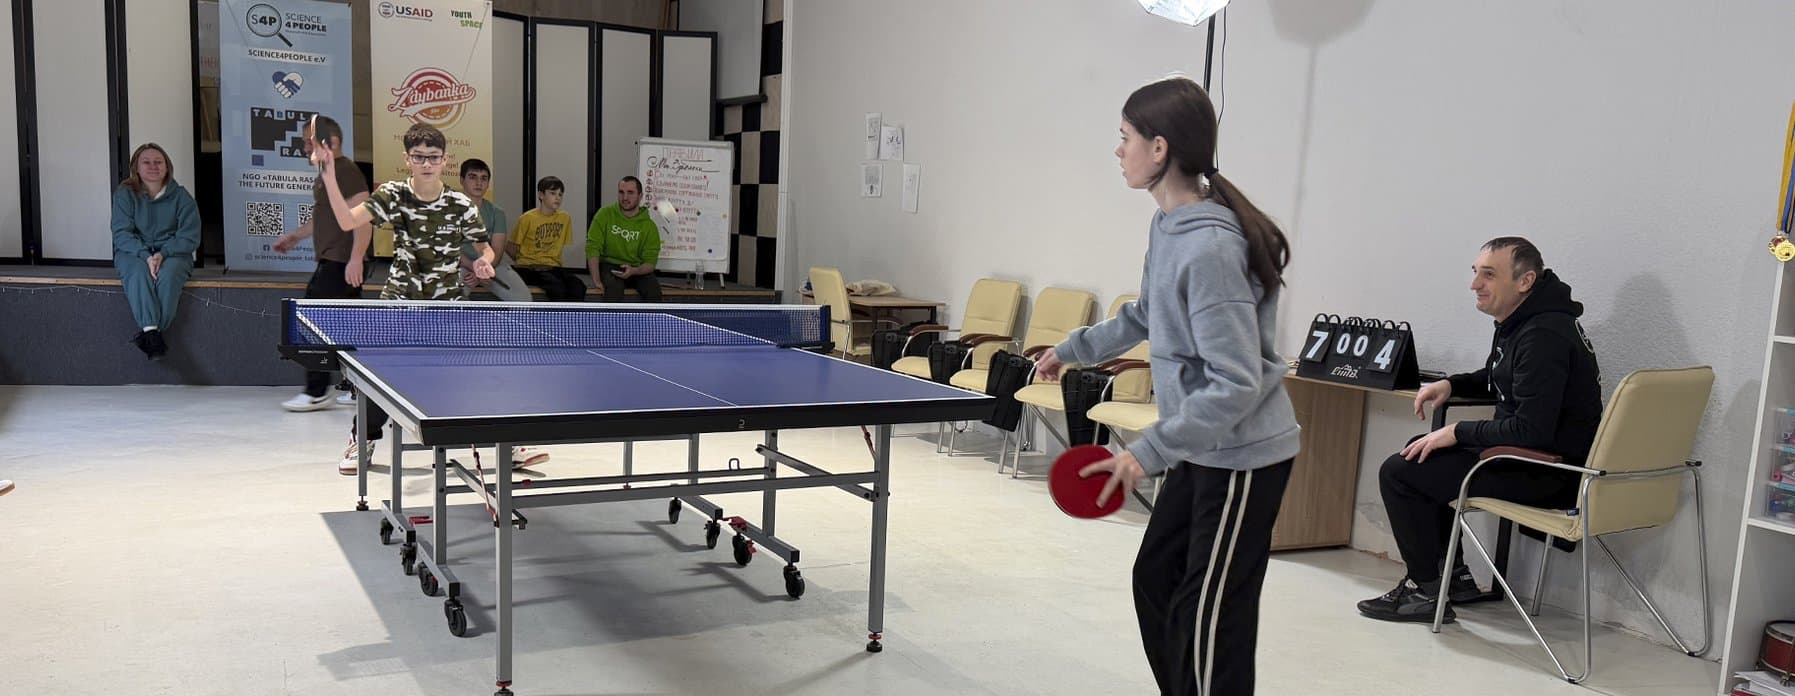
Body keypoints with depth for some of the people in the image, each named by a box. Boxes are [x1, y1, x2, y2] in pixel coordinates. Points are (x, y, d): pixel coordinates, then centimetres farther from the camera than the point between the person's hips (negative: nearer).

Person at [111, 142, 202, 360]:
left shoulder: (180, 196, 2)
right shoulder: (124, 194, 3)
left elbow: (190, 237, -3)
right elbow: (121, 233, -5)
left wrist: (163, 254, -21)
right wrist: (145, 255, -23)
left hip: (172, 252, 0)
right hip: (134, 252, 0)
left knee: (168, 274, -34)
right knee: (139, 272, -34)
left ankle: (148, 334, -34)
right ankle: (151, 331, -44)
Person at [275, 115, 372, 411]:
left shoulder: (346, 171, -12)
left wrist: (356, 258, -27)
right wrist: (295, 236, 32)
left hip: (341, 262, -10)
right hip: (332, 262, 10)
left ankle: (316, 392, -3)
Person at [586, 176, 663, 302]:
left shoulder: (649, 225, -1)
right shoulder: (605, 214, -3)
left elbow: (650, 263, -4)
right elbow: (593, 247, -8)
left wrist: (633, 271, -28)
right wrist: (596, 280, -20)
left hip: (636, 269, 1)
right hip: (609, 265, -1)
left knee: (653, 287, -28)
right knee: (613, 285, -34)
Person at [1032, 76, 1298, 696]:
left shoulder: (1208, 249, -27)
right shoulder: (1168, 225, 3)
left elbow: (1236, 384, -27)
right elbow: (1146, 316, 22)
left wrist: (1149, 451, -28)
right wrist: (1073, 348, 31)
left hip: (1243, 456, -10)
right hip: (1203, 448, 10)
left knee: (1205, 620, -1)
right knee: (1155, 581, 20)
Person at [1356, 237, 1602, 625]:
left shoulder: (1543, 337, -24)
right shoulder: (1518, 321, 9)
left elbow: (1531, 431, -29)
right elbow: (1498, 378, 28)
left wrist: (1457, 433, -19)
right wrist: (1452, 385, 9)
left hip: (1550, 475, -11)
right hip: (1528, 455, 11)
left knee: (1398, 472, -14)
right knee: (1421, 452, 22)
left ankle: (1428, 590, -2)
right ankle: (1451, 575, 24)